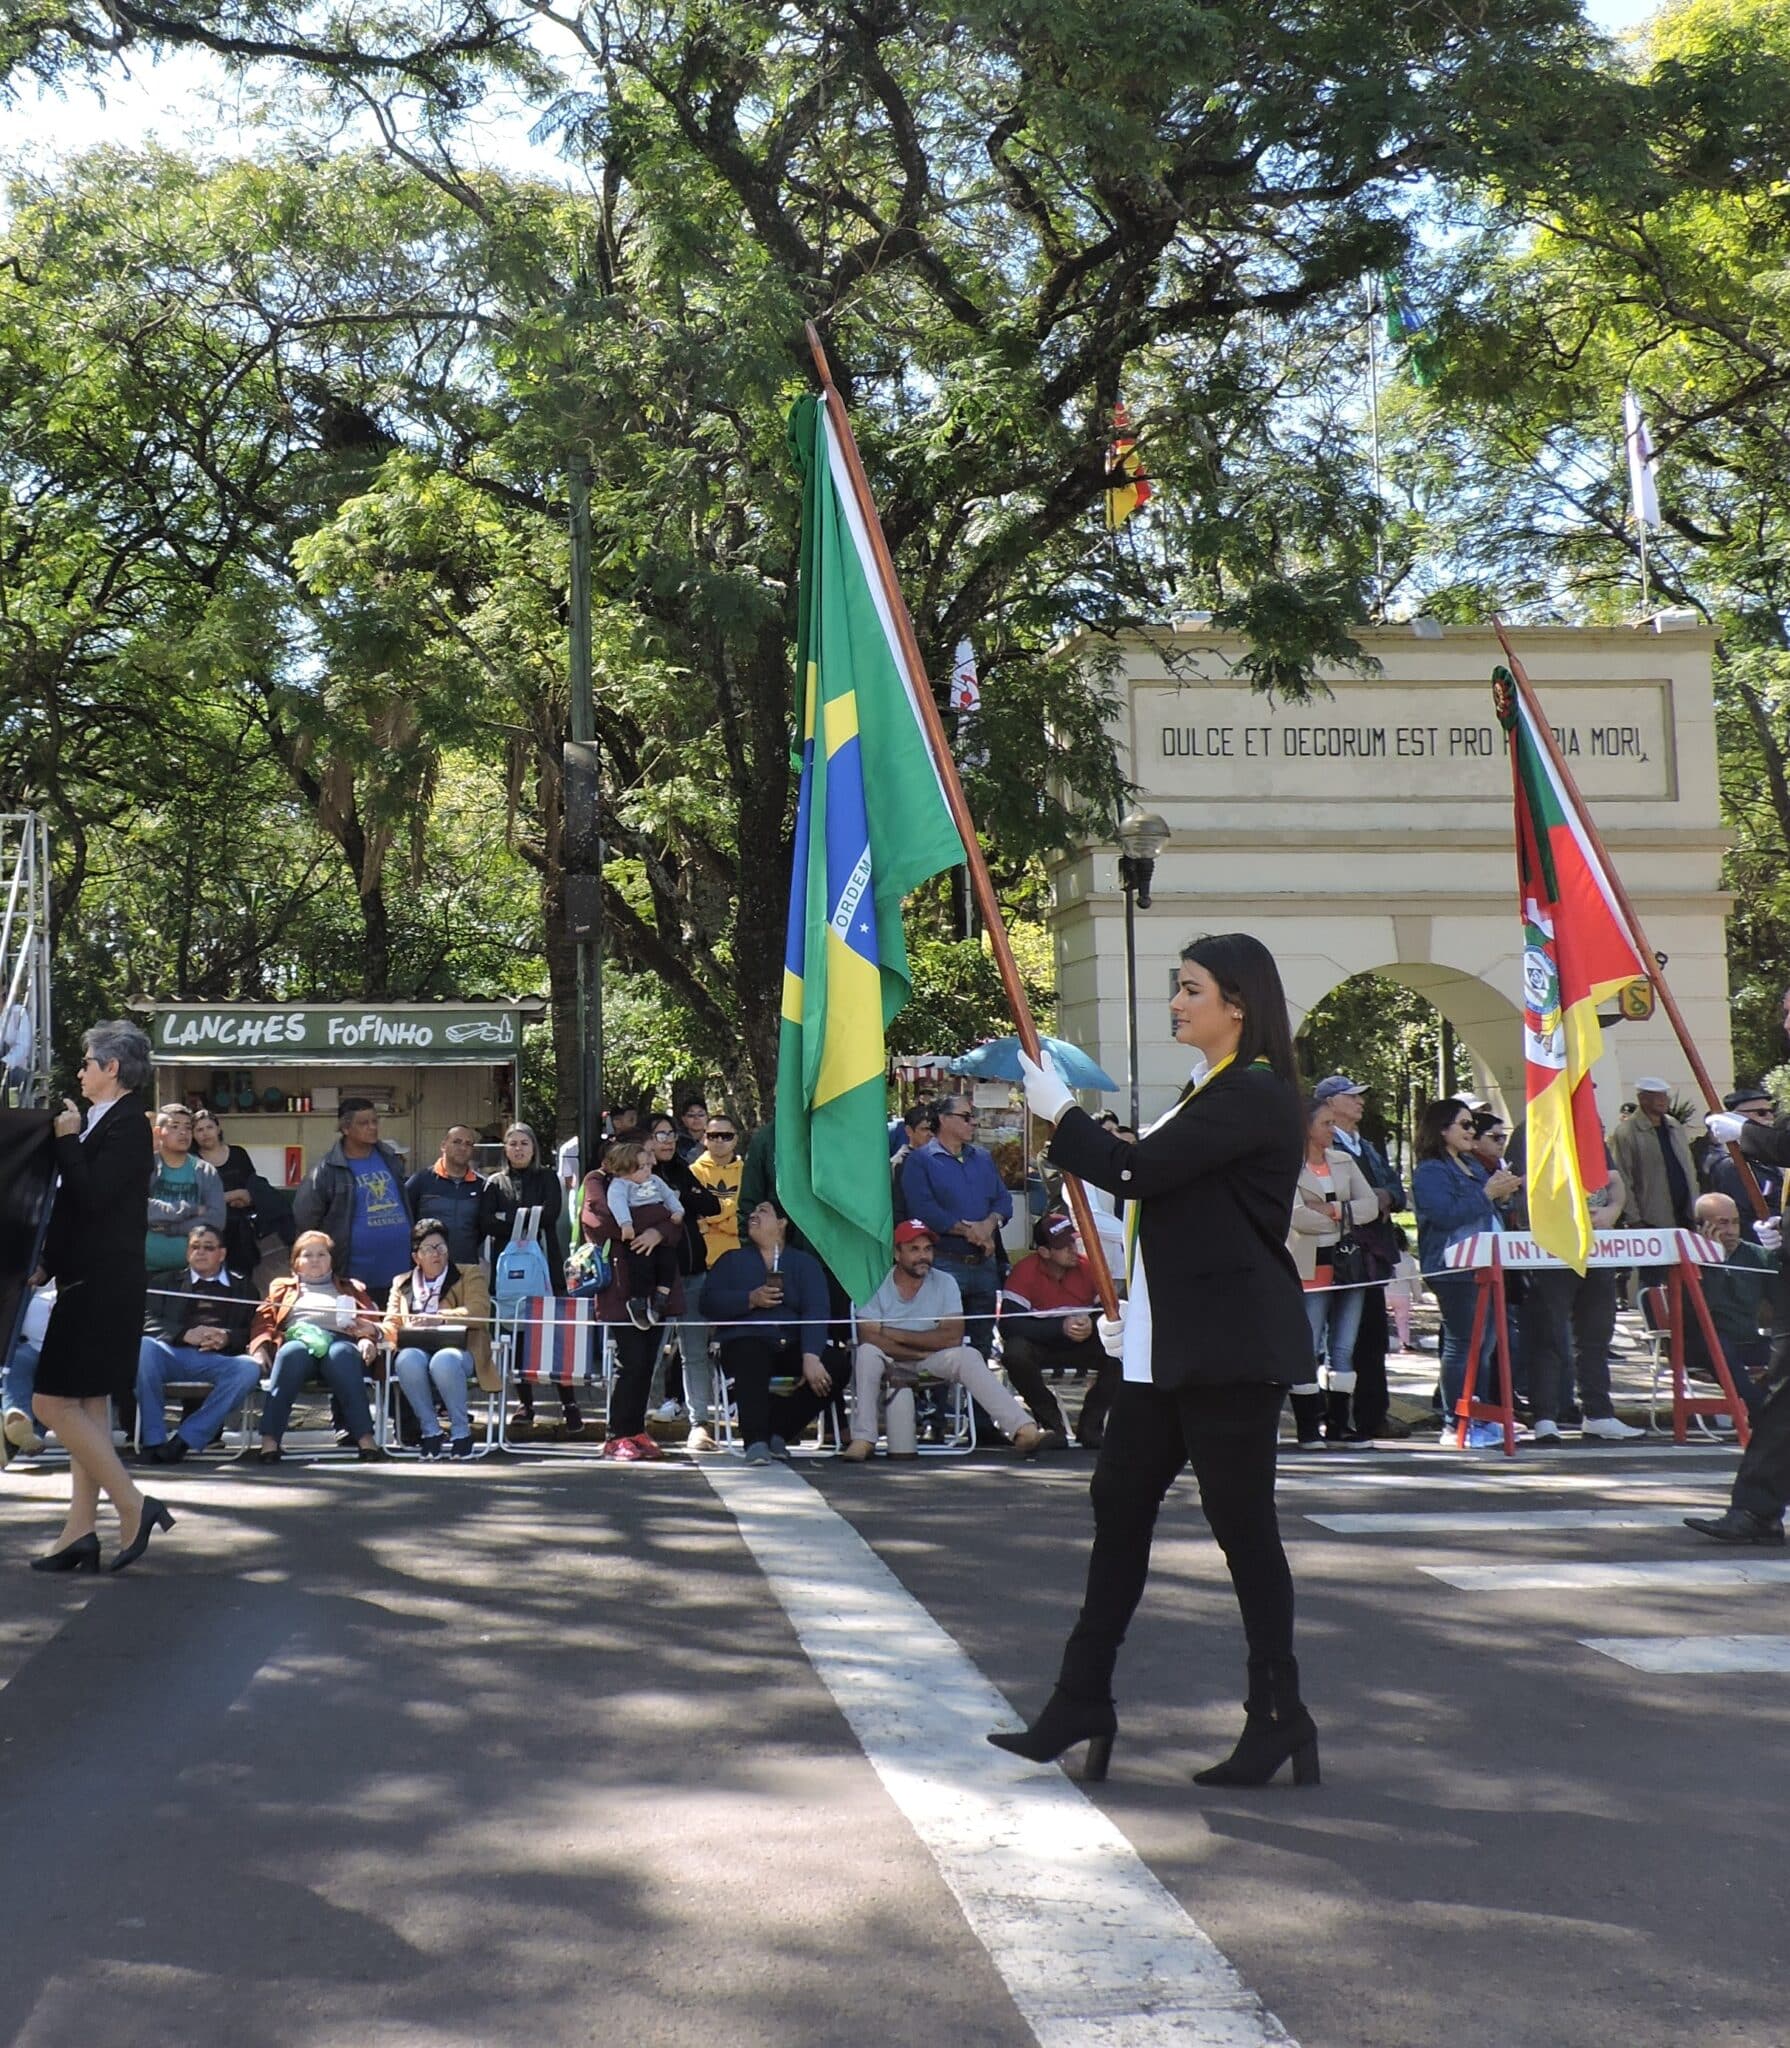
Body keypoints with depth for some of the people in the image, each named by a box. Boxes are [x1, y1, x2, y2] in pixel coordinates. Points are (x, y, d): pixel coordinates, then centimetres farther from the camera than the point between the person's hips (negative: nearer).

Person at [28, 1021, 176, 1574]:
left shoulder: (127, 1125, -14)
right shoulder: (105, 1122, 14)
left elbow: (92, 1197, -23)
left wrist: (68, 1140, -13)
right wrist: (47, 1264, 13)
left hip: (104, 1286, -10)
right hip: (92, 1283, 10)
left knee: (53, 1404, -9)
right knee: (85, 1407, 10)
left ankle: (134, 1506, -5)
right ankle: (81, 1530, 14)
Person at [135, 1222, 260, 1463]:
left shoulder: (242, 1287, 25)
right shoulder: (167, 1282, 25)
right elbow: (147, 1321, 9)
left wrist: (228, 1337, -8)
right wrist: (185, 1334, -10)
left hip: (218, 1358, 0)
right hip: (172, 1354, 0)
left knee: (249, 1368, -33)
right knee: (142, 1347, -33)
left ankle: (184, 1439, -30)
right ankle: (153, 1440, -28)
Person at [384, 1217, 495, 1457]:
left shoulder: (470, 1275, 18)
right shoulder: (402, 1283, 28)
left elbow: (478, 1312, 1)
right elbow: (390, 1323, 18)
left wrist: (438, 1319, -13)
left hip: (456, 1350, -2)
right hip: (416, 1350, 2)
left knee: (444, 1361, -39)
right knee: (408, 1360, -35)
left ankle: (461, 1431, -22)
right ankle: (429, 1430, -21)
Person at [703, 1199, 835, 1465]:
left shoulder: (805, 1262, 16)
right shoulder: (732, 1261, 22)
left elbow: (816, 1311, -2)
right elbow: (709, 1301, 5)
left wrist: (811, 1357, -20)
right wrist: (751, 1299, -12)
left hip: (792, 1345, 1)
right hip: (746, 1341, -1)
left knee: (835, 1368, -28)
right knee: (752, 1359, -38)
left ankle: (778, 1432, -15)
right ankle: (756, 1441, -42)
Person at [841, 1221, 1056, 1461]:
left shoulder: (944, 1283, -3)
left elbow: (953, 1336, -15)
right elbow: (868, 1338, -19)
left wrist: (896, 1335, -15)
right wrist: (921, 1350, -19)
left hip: (932, 1362, 1)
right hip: (890, 1363, -1)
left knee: (968, 1356, -26)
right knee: (867, 1353, -33)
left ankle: (1024, 1431, -37)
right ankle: (863, 1440, -33)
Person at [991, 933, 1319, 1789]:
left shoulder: (1254, 1093, -14)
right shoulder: (1212, 1091, 18)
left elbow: (1136, 1172, -22)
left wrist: (1058, 1112, -10)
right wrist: (1130, 1305, 20)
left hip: (1231, 1349, -10)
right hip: (1169, 1348, 10)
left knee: (1242, 1523, -2)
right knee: (1119, 1500, 11)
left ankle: (1279, 1717, 10)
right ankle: (1083, 1703, 18)